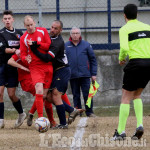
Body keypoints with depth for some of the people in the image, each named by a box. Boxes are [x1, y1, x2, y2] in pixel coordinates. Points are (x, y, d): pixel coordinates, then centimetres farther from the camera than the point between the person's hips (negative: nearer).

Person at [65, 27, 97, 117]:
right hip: (72, 75, 1)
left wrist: (94, 74, 1)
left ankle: (89, 112, 4)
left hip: (85, 75, -1)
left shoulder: (86, 45, 5)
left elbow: (93, 59, 6)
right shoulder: (66, 46, 6)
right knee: (76, 95, 7)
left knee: (87, 94, -3)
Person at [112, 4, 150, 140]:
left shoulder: (125, 29, -3)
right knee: (137, 95, 20)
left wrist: (121, 58, 1)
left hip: (136, 64, -5)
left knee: (126, 98, 3)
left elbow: (124, 48, -17)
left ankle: (121, 131, 1)